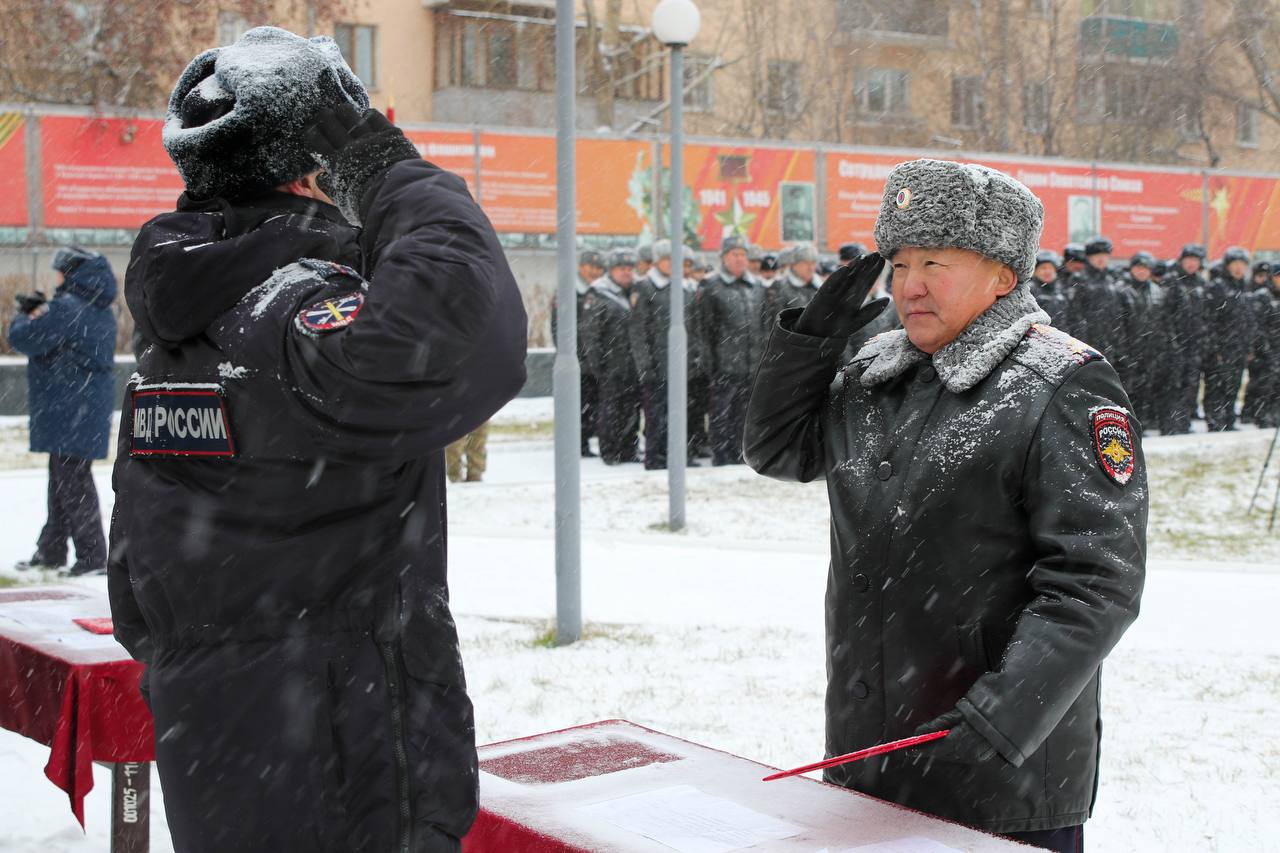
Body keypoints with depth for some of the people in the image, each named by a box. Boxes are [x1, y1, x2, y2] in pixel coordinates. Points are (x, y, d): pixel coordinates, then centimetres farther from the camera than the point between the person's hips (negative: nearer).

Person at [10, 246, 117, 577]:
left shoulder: (66, 308, -18)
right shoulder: (101, 309, 13)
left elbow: (23, 339, -13)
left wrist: (25, 317, 8)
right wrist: (41, 312, 13)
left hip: (68, 408, -10)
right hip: (93, 403, 10)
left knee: (71, 479, -4)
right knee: (63, 477, 16)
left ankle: (92, 556, -2)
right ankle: (50, 553, 23)